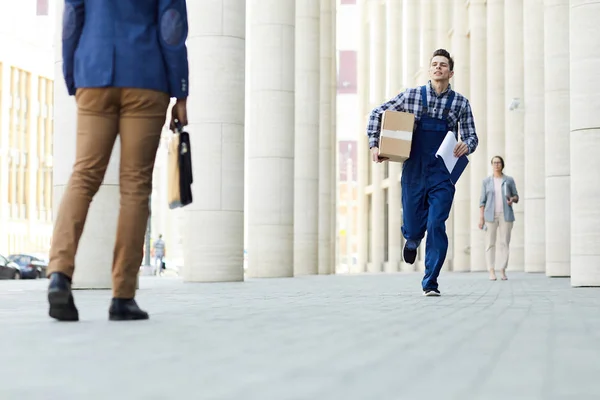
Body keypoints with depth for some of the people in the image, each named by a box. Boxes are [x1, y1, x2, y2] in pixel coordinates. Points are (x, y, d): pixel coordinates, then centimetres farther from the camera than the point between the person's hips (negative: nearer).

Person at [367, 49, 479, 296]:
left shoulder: (460, 103, 5)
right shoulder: (411, 96, 3)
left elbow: (472, 137, 8)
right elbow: (377, 114, 11)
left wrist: (466, 146, -16)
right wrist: (374, 145, 0)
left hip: (442, 176, 0)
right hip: (413, 173, 1)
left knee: (436, 226, -9)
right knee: (412, 227, 5)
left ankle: (430, 282, 2)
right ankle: (413, 239, 45)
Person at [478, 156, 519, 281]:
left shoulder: (509, 180, 6)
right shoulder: (486, 181, 5)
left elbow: (516, 197, 9)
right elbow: (483, 200, 4)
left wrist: (512, 199, -16)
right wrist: (481, 218, -4)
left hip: (506, 215, 0)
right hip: (491, 215, 0)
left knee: (504, 243, -2)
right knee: (490, 243, -4)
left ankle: (503, 271, 5)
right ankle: (492, 272, 1)